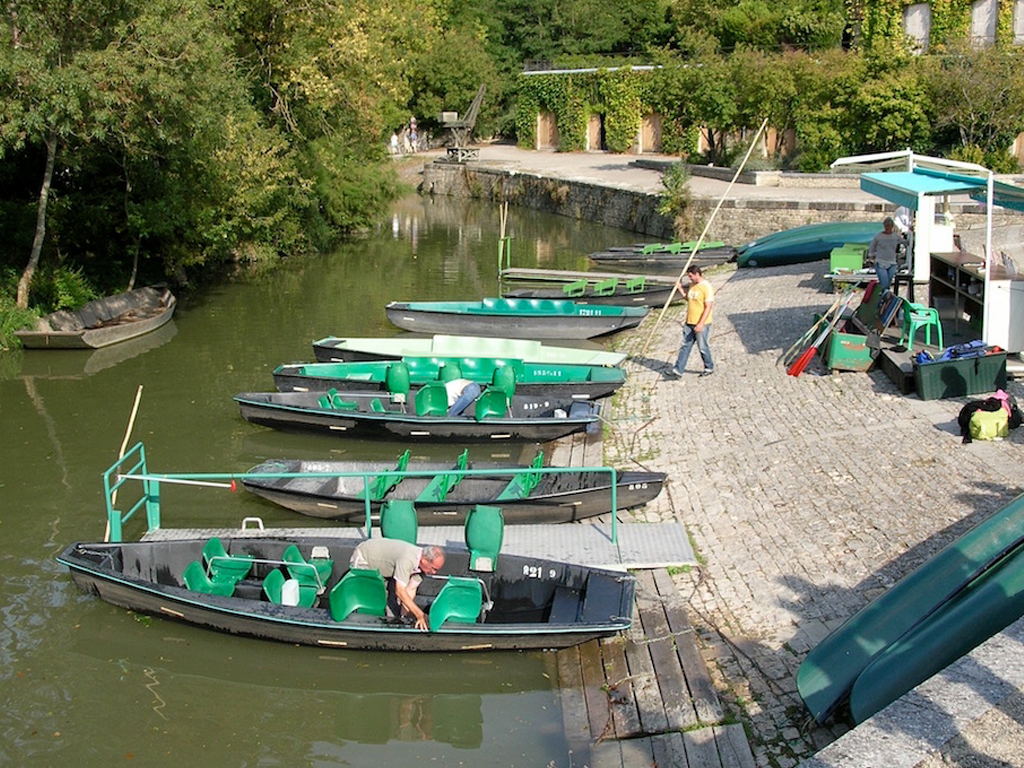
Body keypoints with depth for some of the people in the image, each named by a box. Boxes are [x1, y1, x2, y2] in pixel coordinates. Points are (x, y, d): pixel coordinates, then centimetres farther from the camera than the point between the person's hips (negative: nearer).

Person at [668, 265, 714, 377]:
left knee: (703, 347, 5)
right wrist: (680, 288, 11)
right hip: (689, 323, 8)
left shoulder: (706, 287, -16)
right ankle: (678, 369, 7)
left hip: (701, 324, -8)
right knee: (685, 346, 6)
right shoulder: (692, 285, 9)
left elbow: (708, 307, -19)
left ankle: (709, 368, 23)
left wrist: (701, 324, -23)